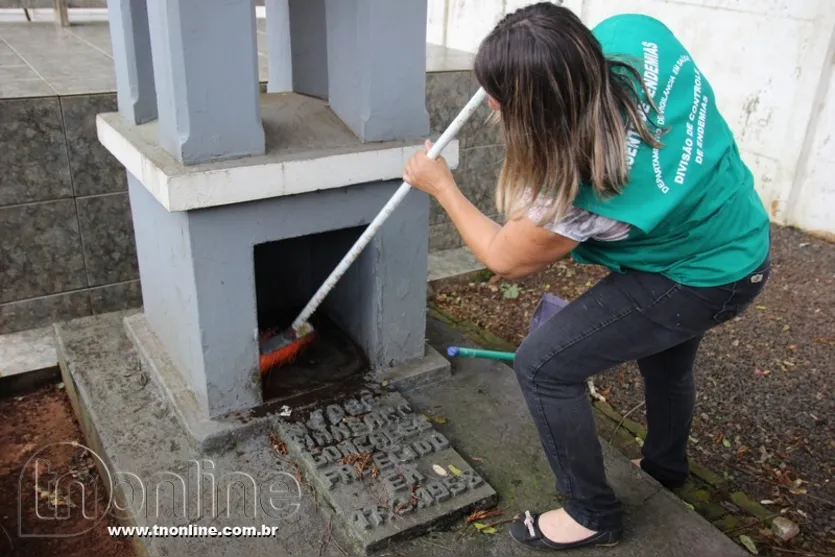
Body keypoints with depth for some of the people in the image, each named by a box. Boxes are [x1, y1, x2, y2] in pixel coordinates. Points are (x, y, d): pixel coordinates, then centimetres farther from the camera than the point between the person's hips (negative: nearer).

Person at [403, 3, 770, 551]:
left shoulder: (583, 191, -38)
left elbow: (504, 258, -18)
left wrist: (440, 185, -9)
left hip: (699, 282, -9)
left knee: (542, 365, -5)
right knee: (665, 360, 32)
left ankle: (593, 515, 17)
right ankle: (667, 465, 62)